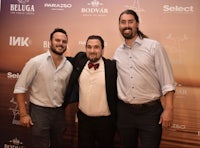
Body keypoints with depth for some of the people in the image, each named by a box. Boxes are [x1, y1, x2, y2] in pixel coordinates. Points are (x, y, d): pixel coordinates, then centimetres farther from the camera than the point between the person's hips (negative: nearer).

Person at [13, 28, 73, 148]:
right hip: (39, 111, -4)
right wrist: (23, 114, -11)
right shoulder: (36, 62, -11)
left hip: (59, 112, 4)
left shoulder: (69, 66, 0)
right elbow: (20, 88, -9)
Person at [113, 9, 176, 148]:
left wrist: (168, 109, -13)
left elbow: (167, 80, -8)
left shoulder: (154, 46, -6)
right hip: (124, 111, 4)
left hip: (150, 111, -4)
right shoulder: (117, 52, 7)